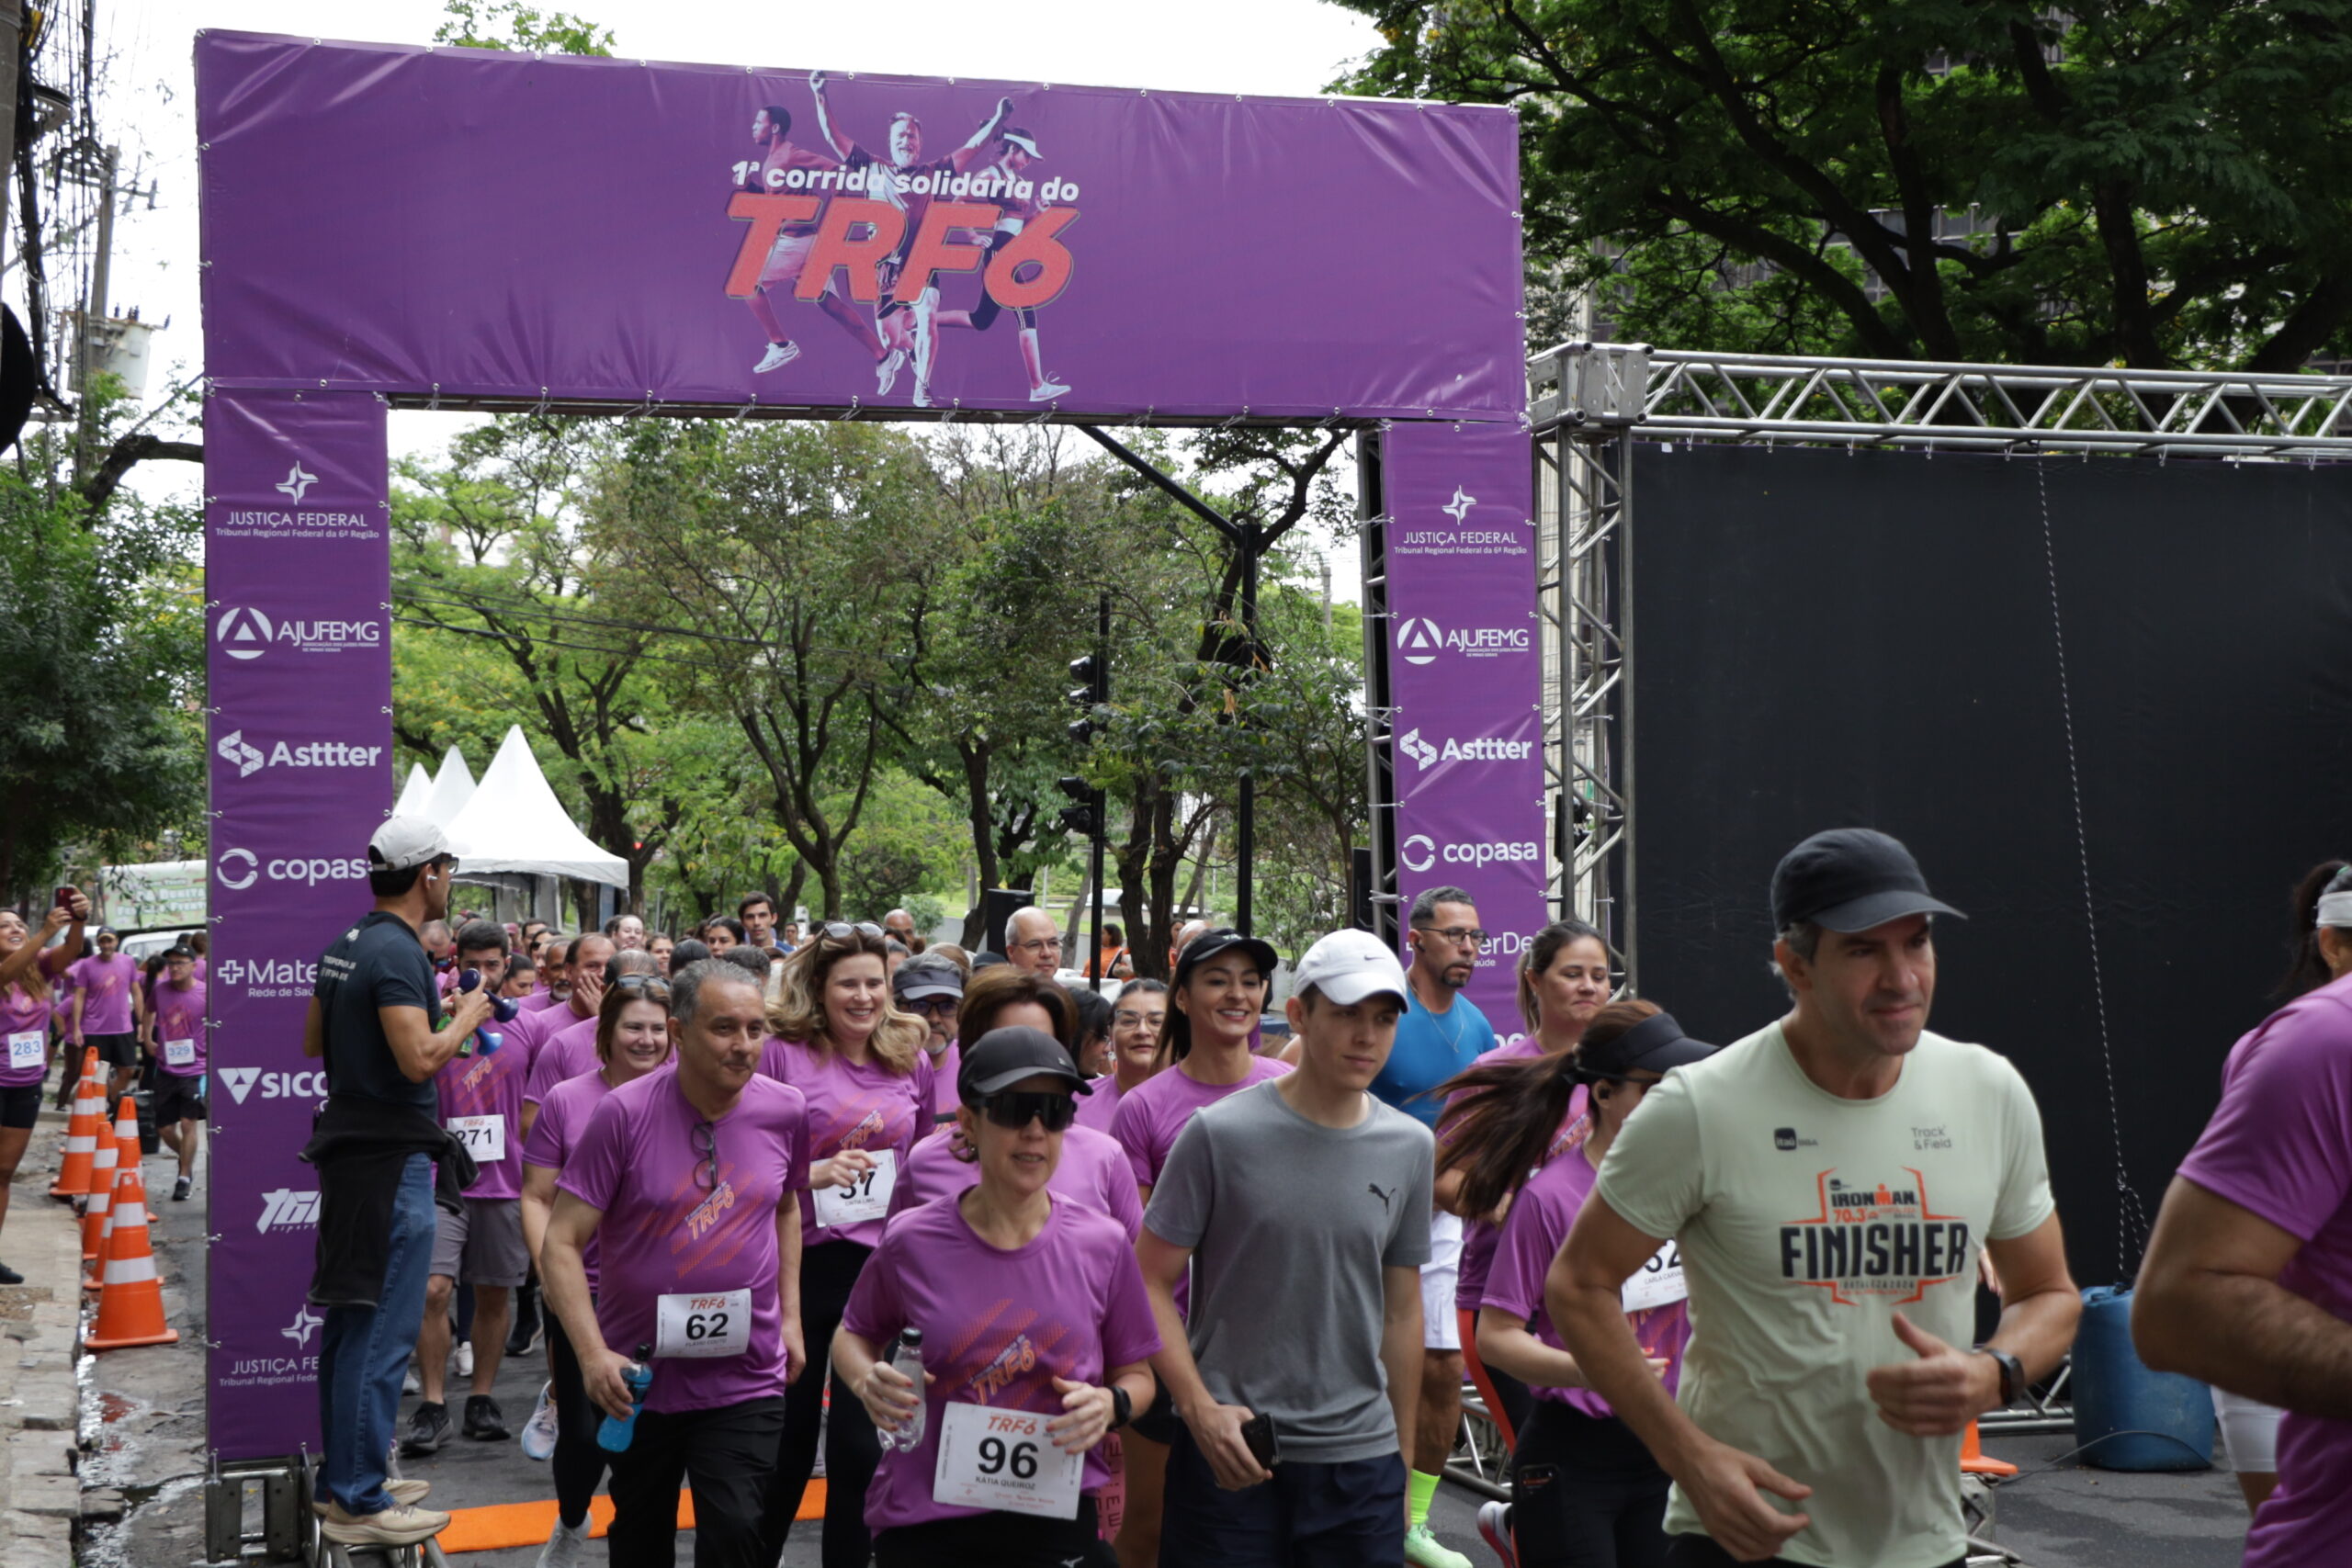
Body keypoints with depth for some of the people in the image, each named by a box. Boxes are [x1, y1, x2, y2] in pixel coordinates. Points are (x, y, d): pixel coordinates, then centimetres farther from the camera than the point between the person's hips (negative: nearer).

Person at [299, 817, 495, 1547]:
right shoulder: (398, 953, -18)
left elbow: (312, 1040, 21)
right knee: (384, 1332, -5)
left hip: (349, 1149, 10)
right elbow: (420, 1060, -26)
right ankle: (359, 1504, -2)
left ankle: (344, 1478, 26)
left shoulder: (344, 947, 11)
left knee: (349, 1322, 16)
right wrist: (466, 1016, -8)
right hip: (392, 1158, -10)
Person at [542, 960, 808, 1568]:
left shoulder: (785, 1111, -4)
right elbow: (562, 1243, -14)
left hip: (746, 1380, 1)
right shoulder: (625, 1113, -15)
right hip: (637, 1375, -1)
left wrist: (790, 1315, 10)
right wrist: (593, 1355, -24)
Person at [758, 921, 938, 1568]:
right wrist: (813, 1173, -24)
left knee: (859, 1442, 5)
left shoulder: (910, 1058, 3)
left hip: (878, 1265, 3)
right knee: (790, 1435, 10)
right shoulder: (783, 1054, -9)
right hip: (799, 1264, -2)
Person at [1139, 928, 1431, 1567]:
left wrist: (1403, 1458, 13)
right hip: (1230, 1449, -3)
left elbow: (1402, 1311, 11)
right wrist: (1201, 1409, -15)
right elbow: (1150, 1282, -4)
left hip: (1363, 1461, 3)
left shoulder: (1410, 1148, 5)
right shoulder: (1220, 1135, -6)